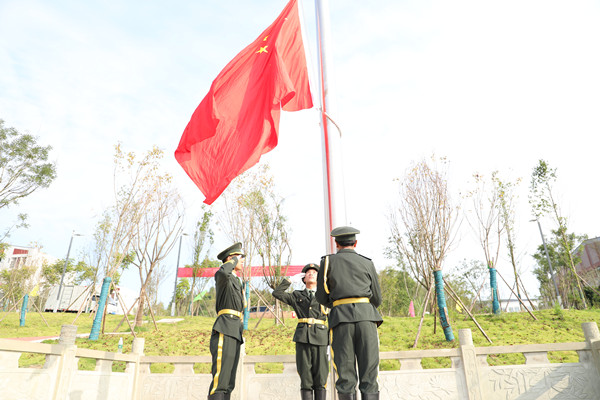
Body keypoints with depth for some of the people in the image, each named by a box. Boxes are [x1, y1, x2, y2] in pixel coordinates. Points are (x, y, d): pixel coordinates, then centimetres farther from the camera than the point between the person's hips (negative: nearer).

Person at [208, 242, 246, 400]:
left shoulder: (237, 281, 27)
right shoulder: (222, 276, 1)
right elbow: (223, 272, -27)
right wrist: (233, 261, -7)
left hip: (235, 333, 9)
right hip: (225, 330, -9)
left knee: (229, 383, 6)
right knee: (220, 379, -15)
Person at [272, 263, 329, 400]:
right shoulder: (297, 296, 17)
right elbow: (277, 293, 6)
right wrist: (291, 279, 7)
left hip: (320, 338, 0)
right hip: (302, 337, 0)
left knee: (320, 378, -2)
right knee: (305, 378, -1)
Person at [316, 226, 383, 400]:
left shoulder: (328, 261, 13)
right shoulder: (367, 263, 16)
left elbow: (322, 298, 12)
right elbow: (377, 299, 18)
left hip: (340, 317, -1)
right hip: (366, 316, 1)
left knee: (345, 374, 2)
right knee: (369, 374, 3)